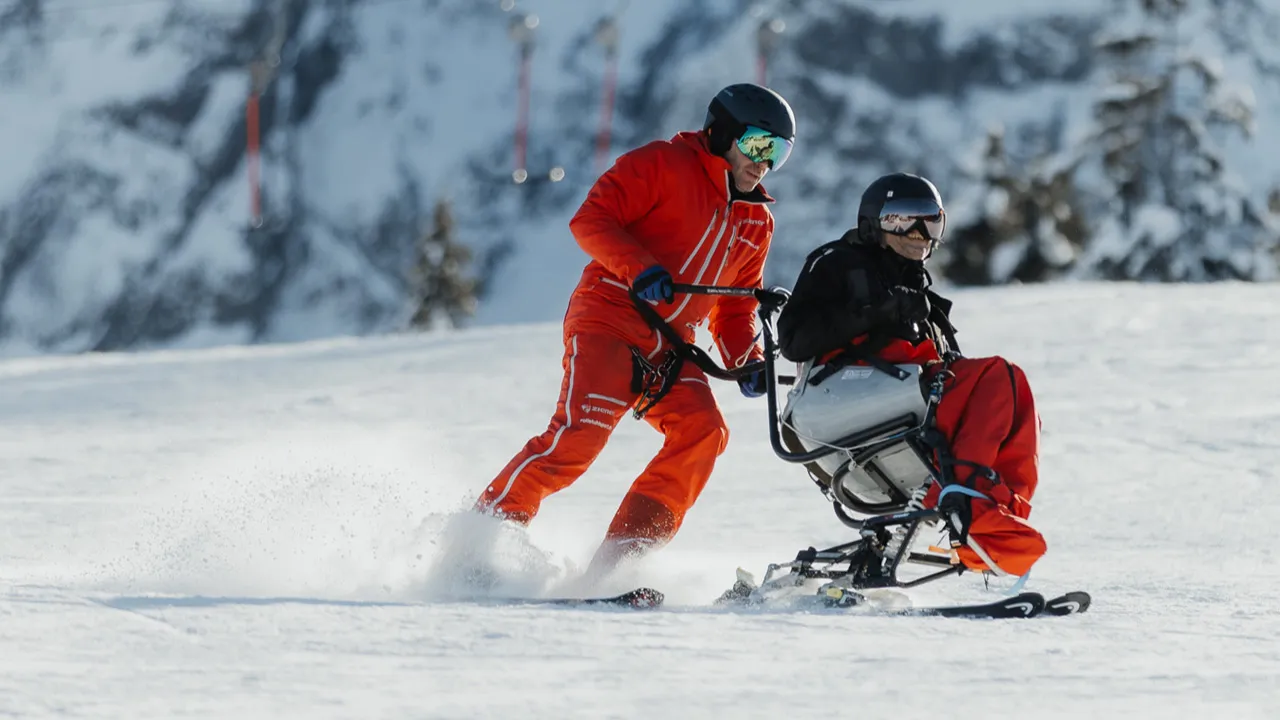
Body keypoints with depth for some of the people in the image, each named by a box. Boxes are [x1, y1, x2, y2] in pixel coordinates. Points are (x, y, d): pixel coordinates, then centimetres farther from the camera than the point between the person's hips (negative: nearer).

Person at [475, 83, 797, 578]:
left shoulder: (757, 222, 20)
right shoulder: (664, 165, -2)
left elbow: (734, 307, 27)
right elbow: (591, 219, -10)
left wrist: (745, 361, 7)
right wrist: (639, 267, -25)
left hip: (670, 349, 7)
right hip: (609, 320, -7)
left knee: (702, 431, -18)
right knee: (579, 434, -25)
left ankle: (616, 562, -20)